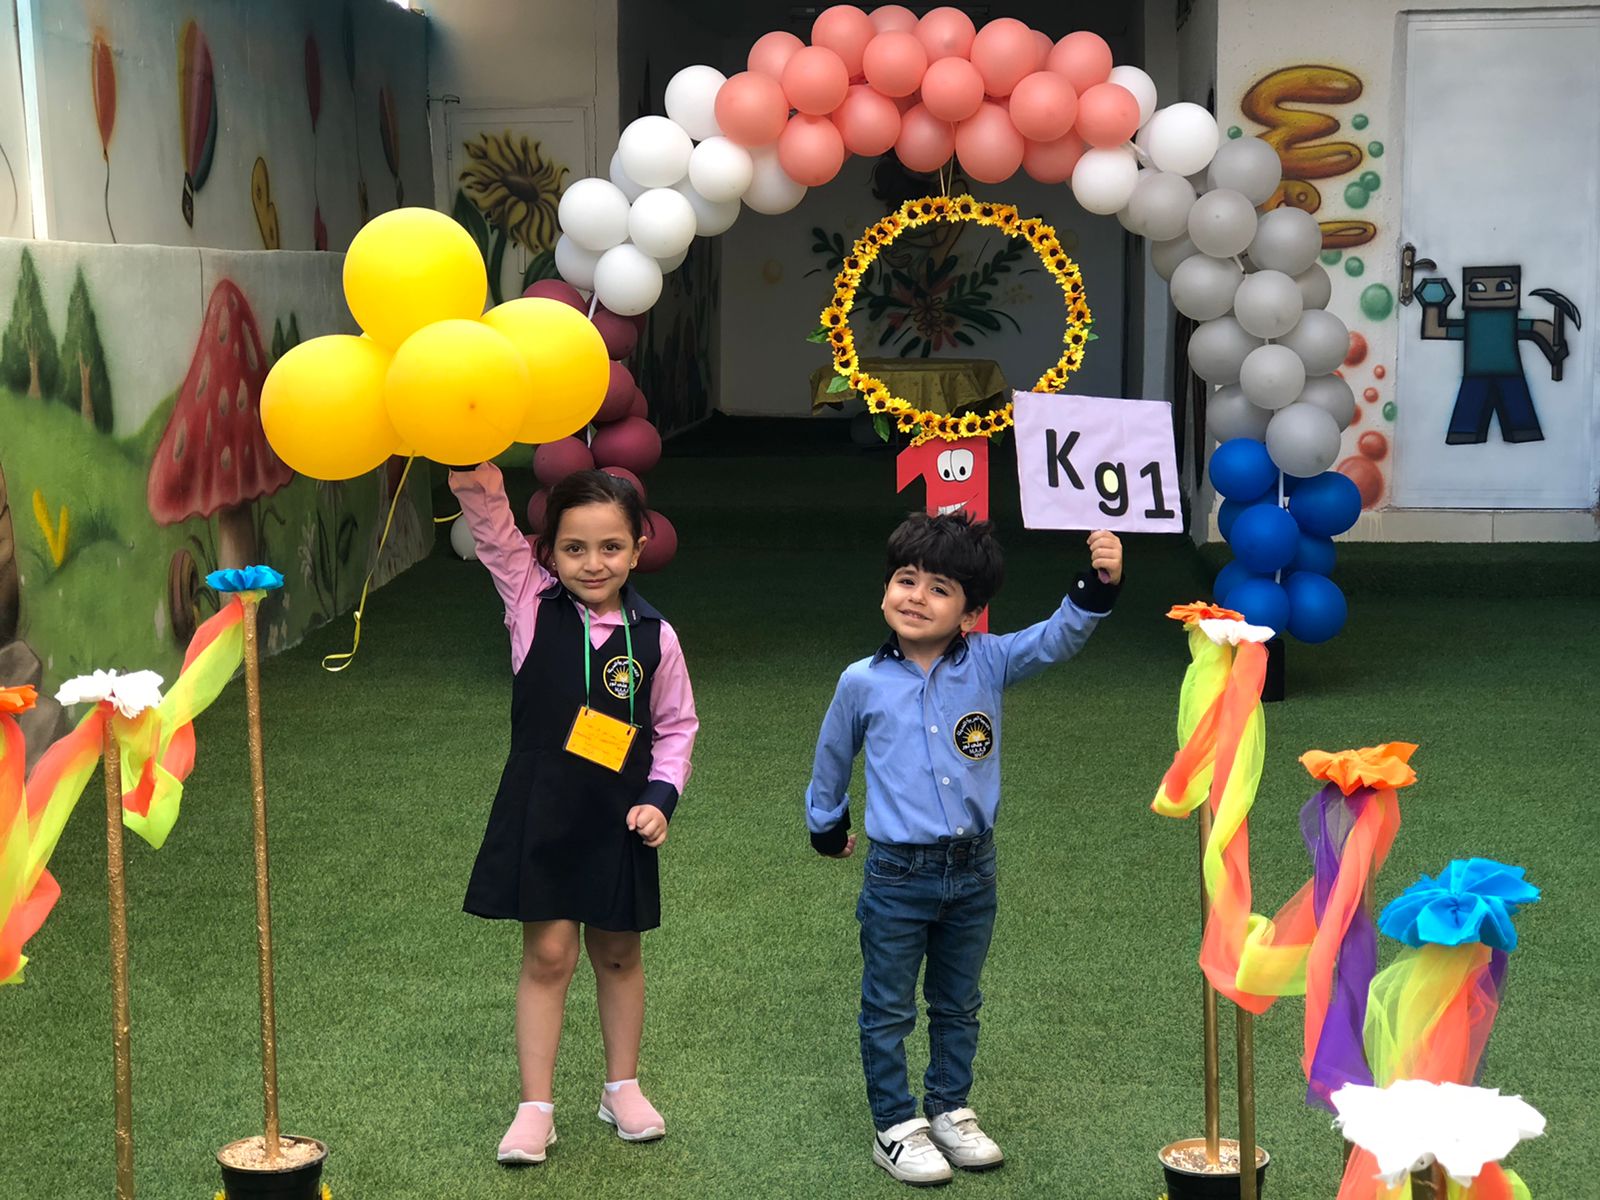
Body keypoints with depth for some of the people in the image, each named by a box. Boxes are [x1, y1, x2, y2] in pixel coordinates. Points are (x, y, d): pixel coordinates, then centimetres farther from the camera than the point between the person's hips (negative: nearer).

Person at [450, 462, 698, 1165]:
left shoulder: (654, 638, -4)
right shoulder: (531, 601, -6)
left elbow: (676, 726, 6)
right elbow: (491, 523, -18)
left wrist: (660, 797, -6)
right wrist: (474, 467, -36)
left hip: (618, 818, 1)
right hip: (542, 810, -1)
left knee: (617, 952, 15)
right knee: (548, 953, 1)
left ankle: (622, 1088, 31)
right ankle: (535, 1108, 10)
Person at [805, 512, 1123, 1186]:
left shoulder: (987, 663, -6)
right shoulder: (863, 683, -8)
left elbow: (1059, 637, -17)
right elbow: (834, 756, 9)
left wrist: (1098, 587, -35)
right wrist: (825, 824, 22)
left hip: (972, 870, 2)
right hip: (898, 876, -2)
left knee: (959, 1005, 18)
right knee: (889, 1011, 8)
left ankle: (949, 1110, 35)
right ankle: (895, 1128, 21)